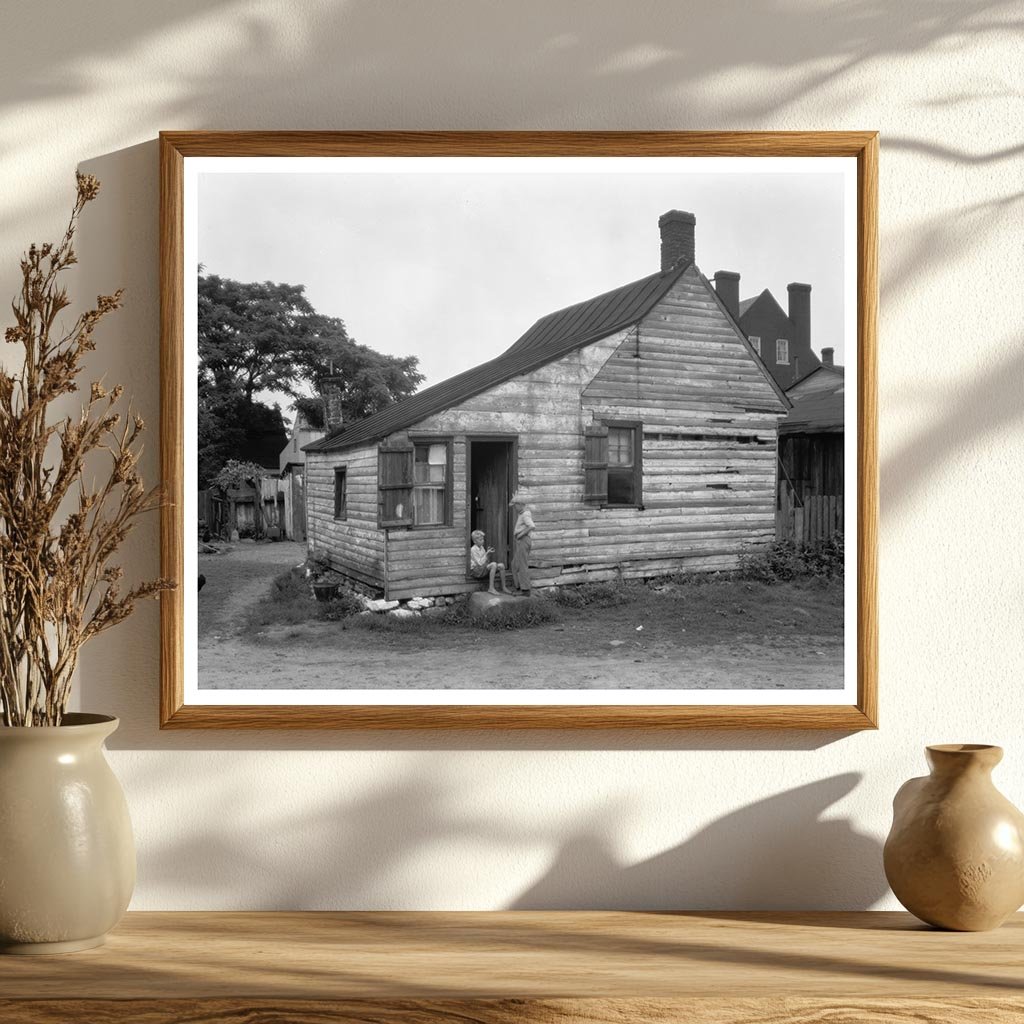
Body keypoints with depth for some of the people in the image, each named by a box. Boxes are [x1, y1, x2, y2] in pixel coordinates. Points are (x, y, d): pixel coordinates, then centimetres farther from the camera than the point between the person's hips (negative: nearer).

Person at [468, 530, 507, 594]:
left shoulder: (482, 548, 12)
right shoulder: (473, 549, -13)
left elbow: (487, 561, 14)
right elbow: (480, 563, -20)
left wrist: (489, 553, -3)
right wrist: (487, 554, -19)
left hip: (483, 568, 8)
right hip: (476, 570, -8)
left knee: (501, 565, -8)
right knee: (493, 564, -31)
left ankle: (503, 587, -2)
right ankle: (491, 588, -32)